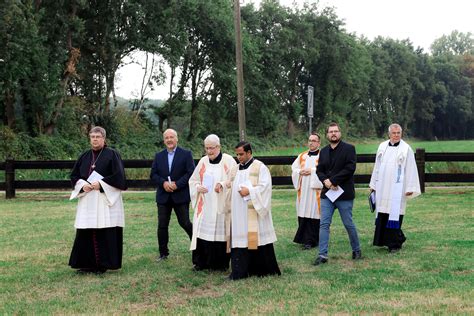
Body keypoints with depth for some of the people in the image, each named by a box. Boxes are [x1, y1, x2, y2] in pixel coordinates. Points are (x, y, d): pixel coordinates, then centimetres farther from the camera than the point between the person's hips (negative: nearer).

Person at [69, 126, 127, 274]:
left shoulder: (112, 154, -3)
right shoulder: (84, 156, 13)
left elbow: (118, 175, -10)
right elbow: (74, 176, 15)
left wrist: (100, 184, -15)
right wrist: (83, 185, -5)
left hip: (106, 200, -5)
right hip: (87, 202, 5)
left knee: (105, 233, -4)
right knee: (85, 233, 3)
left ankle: (103, 264, 4)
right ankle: (88, 263, 10)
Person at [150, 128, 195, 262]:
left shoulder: (186, 154, -1)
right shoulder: (158, 156, 10)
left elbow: (191, 173, -8)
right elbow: (153, 175, 7)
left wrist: (177, 185, -16)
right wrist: (163, 183, -11)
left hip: (181, 195, -4)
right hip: (163, 196, 4)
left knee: (185, 223, -1)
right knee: (162, 225, 4)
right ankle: (163, 253, 14)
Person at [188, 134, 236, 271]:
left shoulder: (228, 161, -3)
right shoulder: (203, 161, 9)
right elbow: (193, 180, 15)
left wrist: (223, 185, -22)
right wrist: (198, 187, -6)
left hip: (221, 205, -3)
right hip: (204, 206, 3)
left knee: (220, 232, 0)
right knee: (202, 232, 0)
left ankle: (221, 263, 11)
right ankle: (202, 262, 11)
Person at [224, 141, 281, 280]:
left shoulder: (260, 167, -2)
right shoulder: (235, 169, 17)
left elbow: (265, 186, -11)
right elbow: (231, 188, 21)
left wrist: (249, 191, -18)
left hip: (254, 212, -5)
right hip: (238, 213, 5)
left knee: (257, 238, -2)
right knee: (239, 239, 2)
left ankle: (264, 269, 10)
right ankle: (239, 272, 4)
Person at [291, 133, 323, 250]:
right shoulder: (302, 156, 17)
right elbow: (294, 168, 13)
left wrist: (312, 170, -15)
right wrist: (300, 172, -6)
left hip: (316, 189, -5)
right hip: (303, 190, 5)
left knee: (314, 213, -7)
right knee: (303, 213, 1)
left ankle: (310, 240, -4)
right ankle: (305, 239, 8)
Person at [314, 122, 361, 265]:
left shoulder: (349, 148, -5)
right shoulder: (324, 151, 13)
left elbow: (350, 168, -15)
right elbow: (319, 170, 11)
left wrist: (333, 180, -17)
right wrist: (325, 180, -11)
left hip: (344, 194, -5)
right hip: (327, 193, 5)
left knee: (349, 224, 5)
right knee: (324, 224, -1)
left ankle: (356, 250, 24)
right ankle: (323, 254, 1)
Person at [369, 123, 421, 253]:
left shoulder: (406, 149, -3)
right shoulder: (382, 146, 10)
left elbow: (410, 169, -5)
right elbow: (377, 166, 16)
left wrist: (409, 188, -9)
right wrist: (373, 184, 16)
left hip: (397, 188, -5)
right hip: (382, 187, 5)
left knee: (394, 214, -5)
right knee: (382, 215, 7)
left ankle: (394, 243, 2)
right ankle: (383, 240, 19)